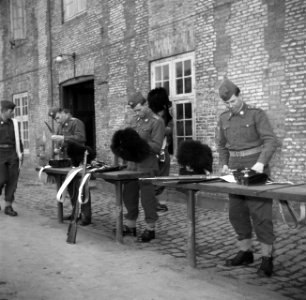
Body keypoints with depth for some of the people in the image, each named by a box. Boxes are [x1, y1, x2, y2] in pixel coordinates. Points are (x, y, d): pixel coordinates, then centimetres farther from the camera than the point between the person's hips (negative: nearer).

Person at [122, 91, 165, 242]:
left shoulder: (156, 122, -9)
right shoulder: (134, 120, 11)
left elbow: (156, 147, -13)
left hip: (147, 166, -7)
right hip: (132, 163, 7)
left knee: (147, 197, 0)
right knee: (129, 195, 12)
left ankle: (150, 229, 13)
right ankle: (130, 226, 27)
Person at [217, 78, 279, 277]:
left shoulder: (256, 114, -6)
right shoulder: (224, 119, 10)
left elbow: (271, 141, -15)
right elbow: (222, 145, 22)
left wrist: (260, 163, -28)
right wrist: (224, 164, 7)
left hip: (255, 168, -5)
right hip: (235, 170, 6)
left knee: (260, 213, -7)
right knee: (237, 213, 8)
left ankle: (267, 258, 1)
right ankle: (245, 253, 20)